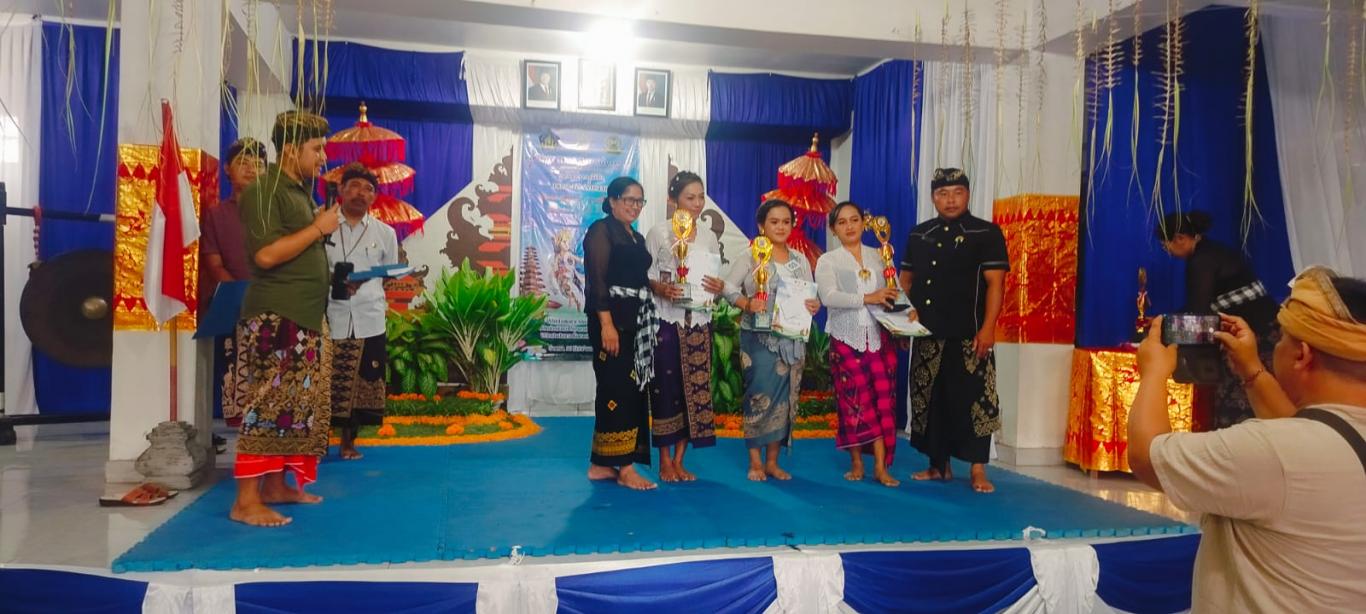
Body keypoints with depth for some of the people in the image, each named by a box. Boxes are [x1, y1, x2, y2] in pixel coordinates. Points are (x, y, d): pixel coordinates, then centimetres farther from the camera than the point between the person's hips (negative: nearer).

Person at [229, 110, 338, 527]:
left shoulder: (300, 192, 18)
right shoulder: (263, 191, -11)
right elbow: (266, 255, -21)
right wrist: (319, 228, -15)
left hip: (304, 319, 9)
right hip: (274, 320, -9)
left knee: (295, 404, 12)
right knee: (268, 406, -9)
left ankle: (276, 485, 20)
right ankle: (246, 500, -4)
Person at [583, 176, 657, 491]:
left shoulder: (637, 237, 19)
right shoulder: (601, 230, -5)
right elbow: (597, 280, -14)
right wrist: (606, 323, -22)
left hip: (637, 321, 9)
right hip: (611, 320, -9)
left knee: (632, 389, 9)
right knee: (618, 389, -7)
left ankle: (603, 463, 17)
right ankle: (624, 467, -2)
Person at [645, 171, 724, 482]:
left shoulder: (709, 237, 12)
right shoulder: (658, 232, 0)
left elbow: (716, 279, 14)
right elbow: (644, 274, -4)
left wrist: (719, 287, -8)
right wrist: (660, 288, -23)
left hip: (699, 321, 4)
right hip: (667, 319, -4)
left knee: (695, 386, 3)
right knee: (666, 386, -3)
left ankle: (679, 460, 13)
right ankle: (665, 461, 9)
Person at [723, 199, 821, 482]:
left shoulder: (800, 260, 11)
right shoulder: (751, 256, -3)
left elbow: (812, 296, 12)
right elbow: (729, 287, -8)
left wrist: (814, 305, -10)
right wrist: (747, 304, -24)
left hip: (792, 339, 5)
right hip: (759, 337, -4)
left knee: (785, 396, 6)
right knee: (760, 394, -7)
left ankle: (772, 461, 16)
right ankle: (755, 460, 6)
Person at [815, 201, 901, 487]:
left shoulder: (878, 256, 11)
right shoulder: (827, 261, 1)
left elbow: (893, 292, 12)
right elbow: (828, 297, -15)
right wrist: (867, 298, -23)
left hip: (879, 337, 2)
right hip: (846, 339, -2)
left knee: (882, 399, -3)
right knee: (853, 400, 1)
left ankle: (881, 466, 0)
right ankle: (856, 464, 13)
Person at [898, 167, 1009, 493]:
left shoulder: (986, 233, -2)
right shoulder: (919, 235, 11)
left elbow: (995, 283, -8)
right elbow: (906, 279, 18)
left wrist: (987, 328, -16)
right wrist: (907, 312, 3)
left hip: (969, 335, -4)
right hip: (927, 335, 5)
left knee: (972, 400, -4)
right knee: (930, 399, 9)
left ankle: (978, 470, 5)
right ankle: (938, 465, 21)